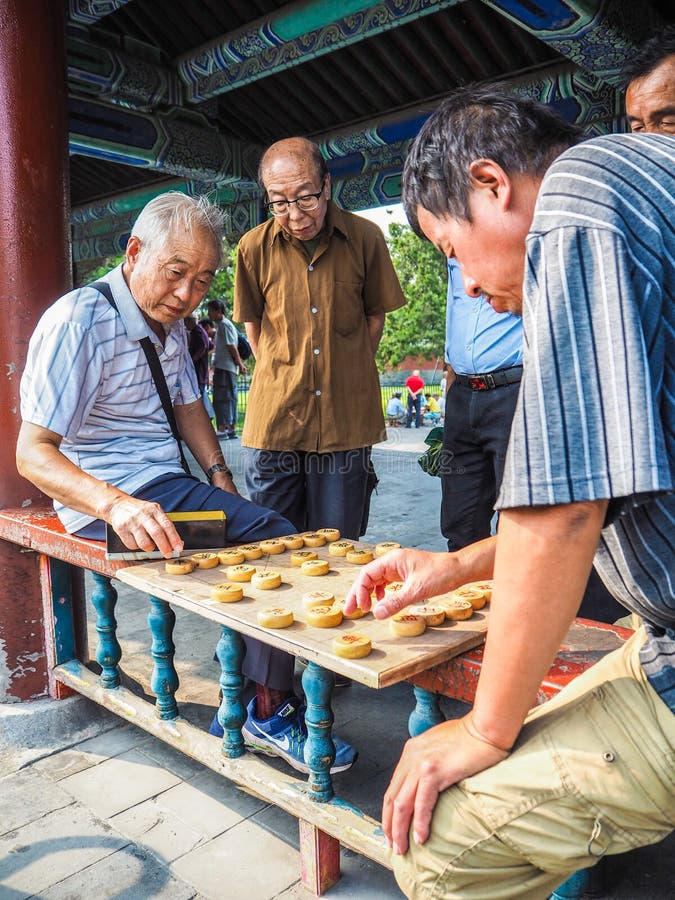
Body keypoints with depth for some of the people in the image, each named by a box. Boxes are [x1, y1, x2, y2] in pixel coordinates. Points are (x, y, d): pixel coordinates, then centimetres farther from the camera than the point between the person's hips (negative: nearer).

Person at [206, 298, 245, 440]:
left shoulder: (224, 325, -9)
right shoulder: (222, 325, 22)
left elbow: (232, 347, -14)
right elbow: (232, 347, 20)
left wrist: (239, 364, -14)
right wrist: (240, 363, 16)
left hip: (224, 367, -10)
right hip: (228, 368, 10)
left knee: (221, 398, -11)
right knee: (229, 398, 10)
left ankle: (222, 429, -12)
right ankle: (232, 429, 13)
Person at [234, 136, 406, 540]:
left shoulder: (366, 238, -2)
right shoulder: (254, 247, -2)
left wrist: (348, 373, 6)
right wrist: (284, 379, 7)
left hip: (346, 419, 0)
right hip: (275, 416, 1)